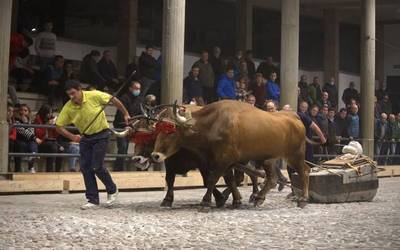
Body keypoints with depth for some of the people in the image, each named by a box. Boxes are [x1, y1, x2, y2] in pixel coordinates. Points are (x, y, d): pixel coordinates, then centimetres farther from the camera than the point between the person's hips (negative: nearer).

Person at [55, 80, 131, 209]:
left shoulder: (94, 96, -21)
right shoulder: (68, 107, -12)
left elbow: (113, 99, -7)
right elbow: (59, 126, -7)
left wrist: (125, 114, -2)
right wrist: (72, 136, -20)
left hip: (101, 134, -4)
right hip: (85, 137, 5)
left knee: (96, 167, -11)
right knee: (85, 167, 0)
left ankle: (112, 190, 14)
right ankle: (93, 200, 9)